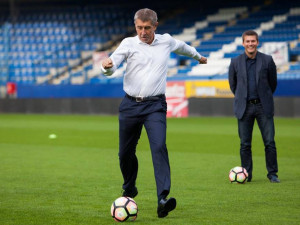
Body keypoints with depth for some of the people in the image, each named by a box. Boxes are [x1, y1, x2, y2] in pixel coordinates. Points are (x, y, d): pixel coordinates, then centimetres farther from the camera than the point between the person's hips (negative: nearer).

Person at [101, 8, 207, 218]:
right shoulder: (129, 43, 0)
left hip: (155, 106, -1)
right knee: (125, 152, 9)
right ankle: (129, 190, 37)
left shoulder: (166, 41, 6)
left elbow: (182, 46, 29)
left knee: (159, 147, -20)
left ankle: (162, 199, -28)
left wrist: (198, 56, 48)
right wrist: (107, 66, -36)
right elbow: (112, 66, -11)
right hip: (130, 105, 1)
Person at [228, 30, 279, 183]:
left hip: (263, 107, -1)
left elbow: (273, 83, 11)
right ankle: (246, 174, 11)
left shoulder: (267, 60, -1)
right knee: (245, 144, 2)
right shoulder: (235, 63, 2)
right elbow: (232, 84, 15)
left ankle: (272, 174, 7)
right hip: (244, 107, 1)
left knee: (269, 142, -2)